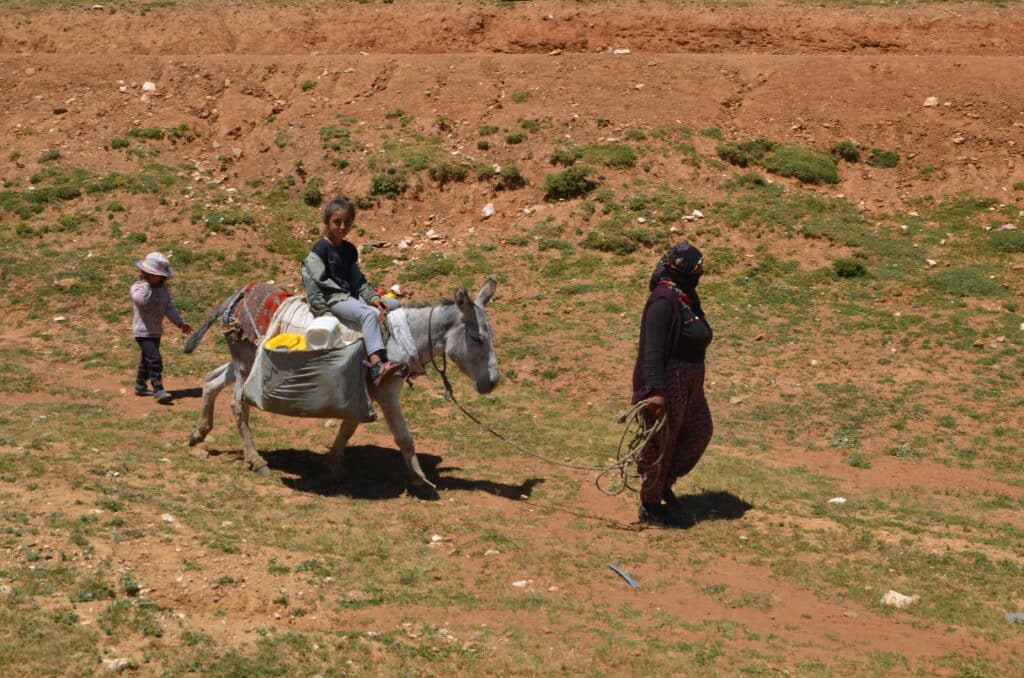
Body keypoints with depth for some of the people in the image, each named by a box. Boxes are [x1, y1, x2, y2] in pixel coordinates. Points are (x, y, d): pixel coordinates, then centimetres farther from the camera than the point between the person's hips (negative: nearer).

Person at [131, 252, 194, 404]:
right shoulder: (138, 287, -13)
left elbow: (169, 307, 9)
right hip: (143, 332, -8)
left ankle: (140, 386, 34)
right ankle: (158, 390, -16)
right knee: (155, 360, -17)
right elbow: (143, 299, -35)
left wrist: (180, 322, 1)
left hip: (156, 332, 8)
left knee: (147, 360, 19)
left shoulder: (162, 288, 7)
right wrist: (145, 282, -24)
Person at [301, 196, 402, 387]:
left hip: (353, 295, 9)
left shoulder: (349, 250, 17)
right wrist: (323, 311, -18)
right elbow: (310, 279, -11)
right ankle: (376, 367, -48)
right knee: (370, 314, -33)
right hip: (333, 299, -8)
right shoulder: (321, 249, -6)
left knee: (394, 305, -2)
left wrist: (373, 297, -1)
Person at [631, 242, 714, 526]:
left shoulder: (686, 296, 9)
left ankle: (664, 482, 33)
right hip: (669, 382, -10)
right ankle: (650, 505, 17)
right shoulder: (664, 300, -22)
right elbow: (653, 349, -26)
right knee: (662, 441, 2)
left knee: (700, 431, 18)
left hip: (689, 382, 10)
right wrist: (656, 391, -32)